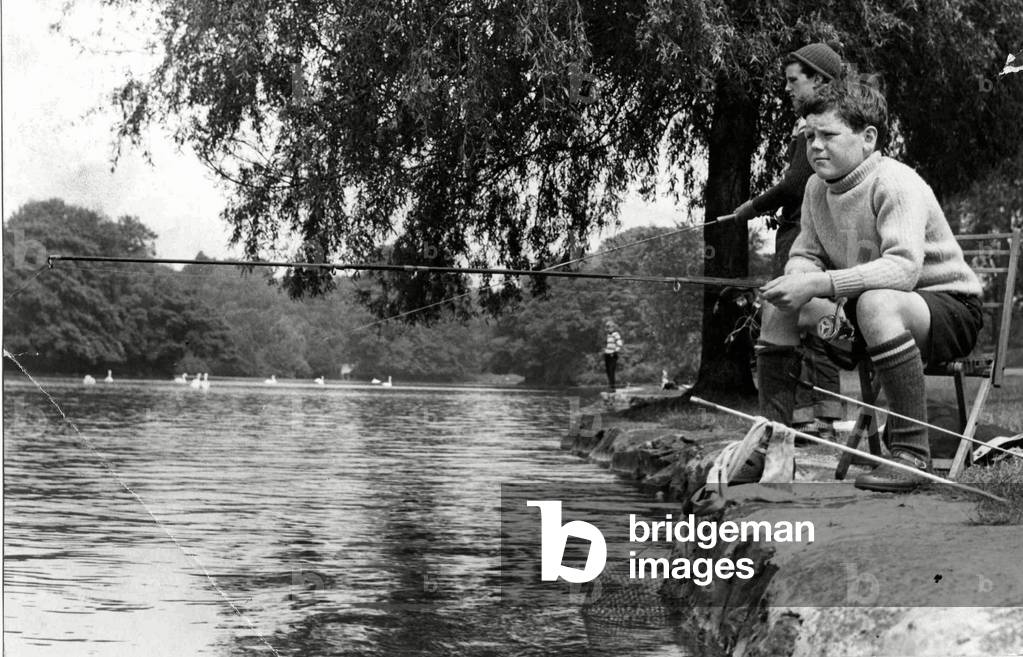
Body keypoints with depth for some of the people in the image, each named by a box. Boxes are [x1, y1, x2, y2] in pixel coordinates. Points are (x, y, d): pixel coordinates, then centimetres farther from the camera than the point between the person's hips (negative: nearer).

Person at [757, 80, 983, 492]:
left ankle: (912, 452, -31)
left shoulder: (895, 183, -23)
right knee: (779, 303, -5)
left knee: (877, 302, -39)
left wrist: (820, 284, -42)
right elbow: (804, 255, 2)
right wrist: (818, 302, -22)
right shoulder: (818, 188, 2)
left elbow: (903, 268, -36)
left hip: (952, 309, -8)